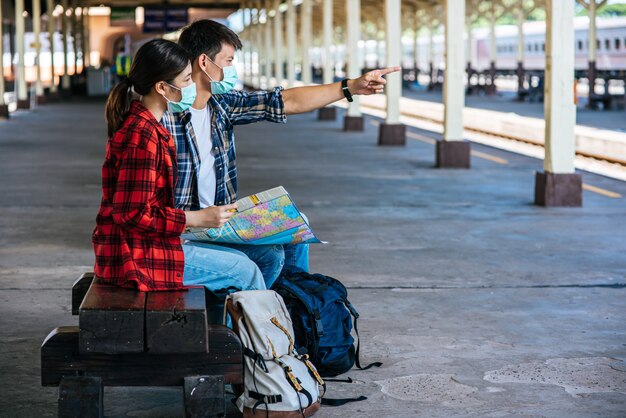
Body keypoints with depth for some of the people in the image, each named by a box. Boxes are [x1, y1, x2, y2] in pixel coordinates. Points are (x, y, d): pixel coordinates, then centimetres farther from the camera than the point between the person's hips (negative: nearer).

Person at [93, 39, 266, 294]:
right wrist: (197, 219, -18)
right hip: (136, 254, -11)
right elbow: (132, 215, -25)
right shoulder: (142, 135, -21)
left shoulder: (140, 124, 11)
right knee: (246, 272, -4)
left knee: (240, 260, 17)